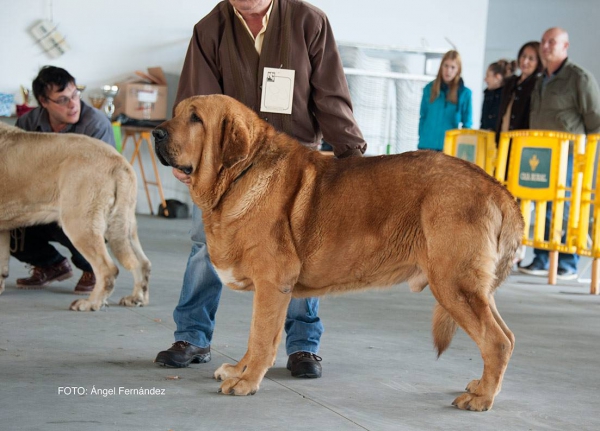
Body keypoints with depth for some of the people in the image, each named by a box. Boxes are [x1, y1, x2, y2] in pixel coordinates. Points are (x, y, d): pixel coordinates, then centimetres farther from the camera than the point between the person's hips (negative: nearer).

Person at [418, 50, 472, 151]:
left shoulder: (464, 93, -2)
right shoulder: (430, 89, 5)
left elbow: (467, 124, 2)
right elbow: (423, 117, 11)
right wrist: (421, 139, 4)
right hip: (427, 146, 2)